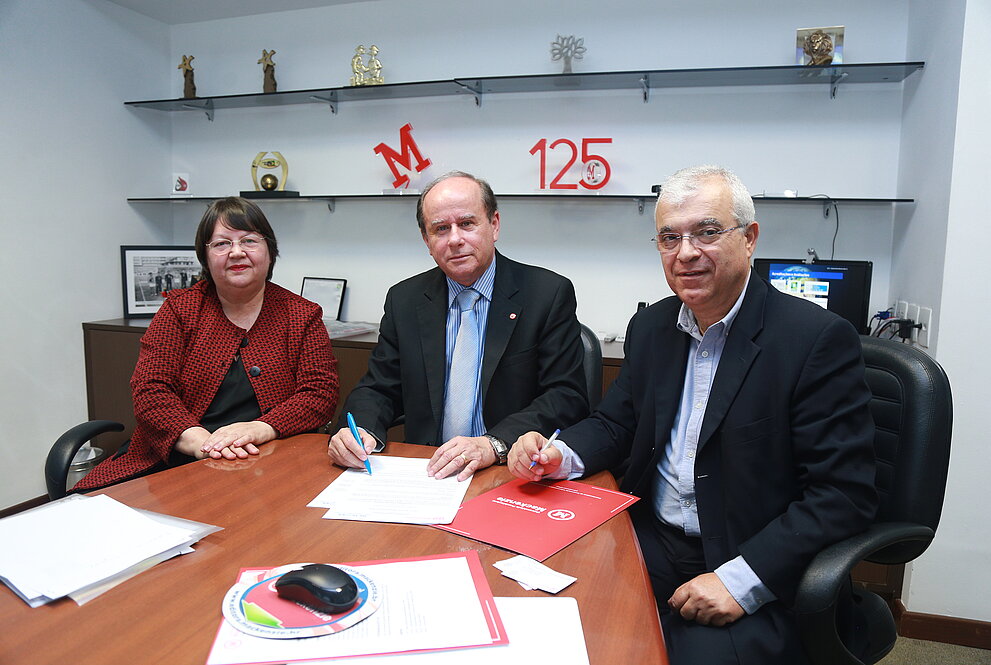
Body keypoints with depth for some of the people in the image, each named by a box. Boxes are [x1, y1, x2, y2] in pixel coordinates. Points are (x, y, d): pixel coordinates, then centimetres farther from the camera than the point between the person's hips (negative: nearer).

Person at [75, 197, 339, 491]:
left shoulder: (302, 316, 7)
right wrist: (200, 441, -20)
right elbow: (149, 390, -1)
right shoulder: (179, 309, 9)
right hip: (171, 462, 2)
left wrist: (261, 429, -20)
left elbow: (320, 394, -1)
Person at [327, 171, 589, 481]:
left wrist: (493, 444, -24)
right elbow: (378, 389, 9)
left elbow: (568, 397, -10)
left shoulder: (551, 294, -4)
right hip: (428, 473, 5)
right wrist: (361, 431, -14)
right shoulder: (404, 300, 7)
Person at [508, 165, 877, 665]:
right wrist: (557, 455, -8)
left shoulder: (818, 339, -13)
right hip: (649, 544, 5)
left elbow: (844, 496, -15)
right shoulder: (650, 327, 6)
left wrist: (740, 580, -22)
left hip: (757, 578, -4)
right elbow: (616, 423, 14)